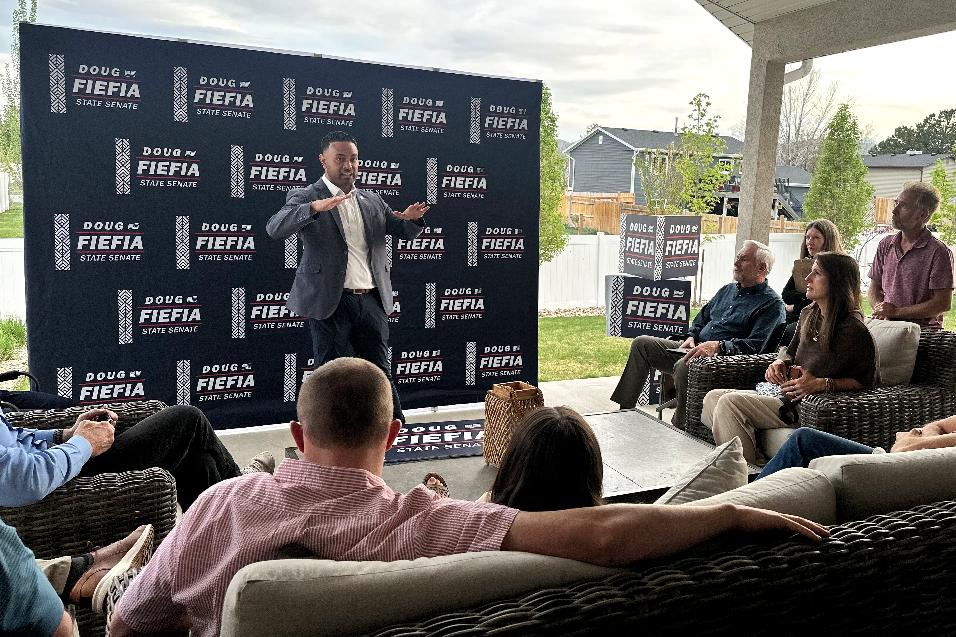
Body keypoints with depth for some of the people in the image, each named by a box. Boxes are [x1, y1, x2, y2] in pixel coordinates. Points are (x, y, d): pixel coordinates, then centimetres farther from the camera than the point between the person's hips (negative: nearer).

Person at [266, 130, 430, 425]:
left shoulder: (372, 200, 14)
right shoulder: (304, 197, -2)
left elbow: (405, 233, 17)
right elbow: (274, 229, -18)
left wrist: (412, 218, -7)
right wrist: (315, 207, -34)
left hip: (372, 300, 5)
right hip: (331, 301, -4)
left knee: (379, 370, 12)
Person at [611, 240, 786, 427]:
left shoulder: (772, 304, -3)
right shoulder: (728, 289, 22)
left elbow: (756, 345, -17)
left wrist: (718, 346, -28)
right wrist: (691, 337, 5)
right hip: (695, 349, 9)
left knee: (684, 366, -39)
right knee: (641, 344, -3)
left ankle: (680, 429, -26)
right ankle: (625, 410, -5)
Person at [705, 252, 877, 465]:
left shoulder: (852, 330, -15)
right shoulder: (809, 314, 11)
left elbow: (866, 380, -13)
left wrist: (822, 384, -23)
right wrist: (780, 364, 1)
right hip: (785, 394, 9)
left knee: (729, 403, -23)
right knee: (712, 399, 1)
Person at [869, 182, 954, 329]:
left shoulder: (939, 252, -6)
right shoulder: (885, 245, 12)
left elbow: (944, 304, -9)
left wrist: (897, 312, -12)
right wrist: (881, 311, -4)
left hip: (924, 330, -4)